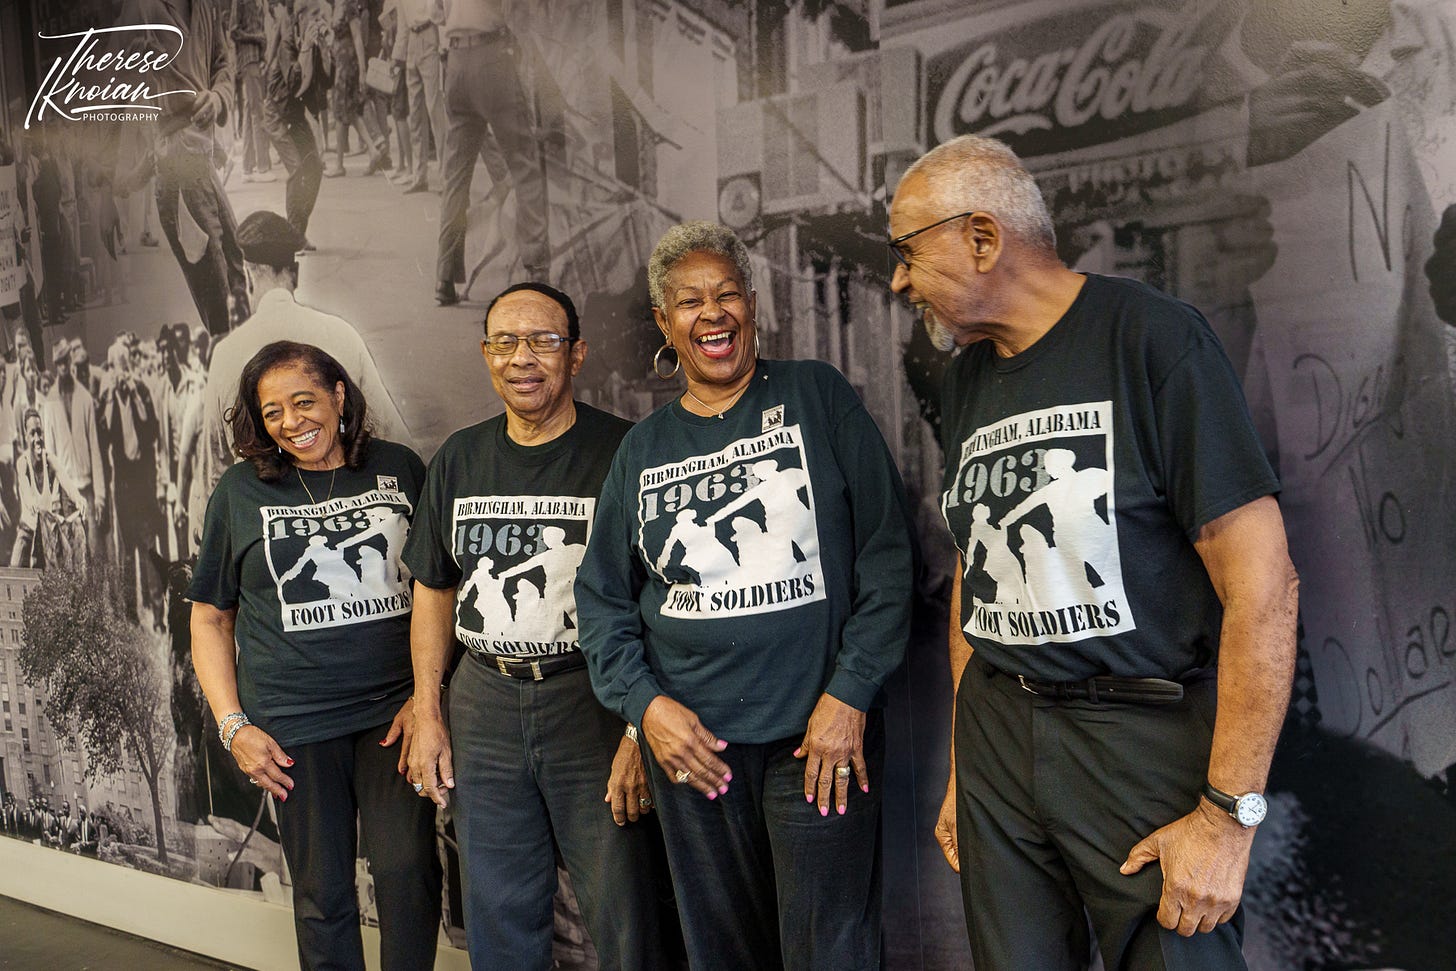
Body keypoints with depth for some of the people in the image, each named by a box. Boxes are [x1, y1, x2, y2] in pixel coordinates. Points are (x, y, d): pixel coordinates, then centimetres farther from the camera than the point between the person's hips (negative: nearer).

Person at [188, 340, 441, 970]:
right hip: (295, 726, 1)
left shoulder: (400, 469, 4)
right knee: (322, 895, 9)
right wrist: (233, 727, 1)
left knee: (407, 873, -4)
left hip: (394, 711, 0)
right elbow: (210, 617, 10)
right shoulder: (241, 490, 4)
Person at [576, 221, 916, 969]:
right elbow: (602, 596, 12)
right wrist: (644, 703, -3)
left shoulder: (817, 397, 0)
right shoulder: (644, 447, 9)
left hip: (818, 735, -3)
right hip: (691, 739, 3)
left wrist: (850, 693, -10)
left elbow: (887, 550, -4)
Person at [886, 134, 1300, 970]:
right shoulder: (969, 376, 8)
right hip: (1000, 733, 6)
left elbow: (1262, 582, -15)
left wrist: (1229, 813, -17)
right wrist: (962, 770, 14)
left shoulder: (1151, 337, -12)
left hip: (1146, 737, -5)